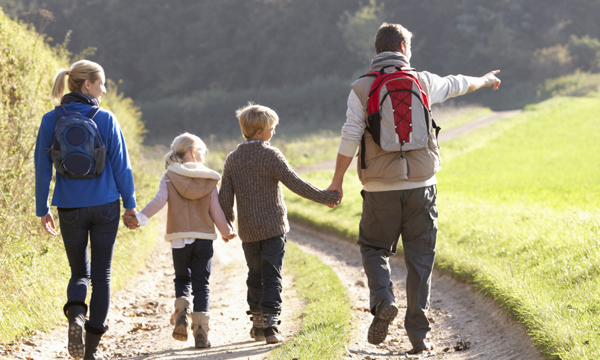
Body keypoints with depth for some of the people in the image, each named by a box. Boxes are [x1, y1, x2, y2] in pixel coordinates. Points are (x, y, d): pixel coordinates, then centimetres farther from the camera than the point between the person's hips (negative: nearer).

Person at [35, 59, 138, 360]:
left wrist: (42, 210, 7)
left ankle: (76, 315, -16)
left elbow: (42, 168, 0)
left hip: (70, 209, 2)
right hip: (105, 206, -1)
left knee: (79, 272, 15)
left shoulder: (51, 120, -1)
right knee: (101, 274, 9)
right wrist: (130, 203, 7)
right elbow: (121, 165, -3)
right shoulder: (105, 119, -6)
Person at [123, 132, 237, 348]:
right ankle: (200, 331, -4)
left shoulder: (169, 177, 1)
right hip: (204, 239, 0)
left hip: (179, 239, 0)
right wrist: (227, 231, 17)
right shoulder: (209, 180, 3)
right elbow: (216, 210, 3)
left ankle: (181, 315, -7)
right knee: (201, 285, 4)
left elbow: (159, 201, -13)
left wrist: (140, 218, -16)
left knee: (182, 279, 19)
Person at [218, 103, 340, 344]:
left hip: (248, 231, 4)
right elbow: (295, 184, -16)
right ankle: (270, 325, -14)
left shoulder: (232, 159, 3)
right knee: (272, 276, -4)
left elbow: (225, 197, 3)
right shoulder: (270, 155, -11)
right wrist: (325, 198, -10)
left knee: (255, 276, 16)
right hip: (273, 226, -4)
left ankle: (257, 325, 21)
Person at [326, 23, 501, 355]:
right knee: (420, 258, 7)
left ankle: (383, 302, -12)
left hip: (380, 189, -1)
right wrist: (484, 80, 46)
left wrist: (337, 181, 1)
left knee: (374, 249, 15)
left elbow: (350, 138, -8)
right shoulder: (422, 82, 5)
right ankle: (418, 335, 6)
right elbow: (456, 84, 25)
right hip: (421, 185, 1)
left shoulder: (361, 88, -1)